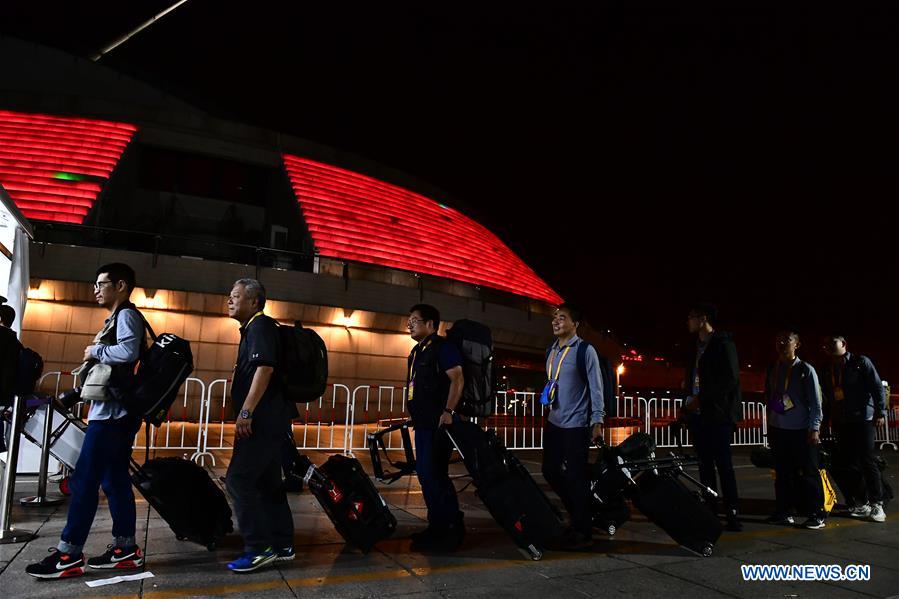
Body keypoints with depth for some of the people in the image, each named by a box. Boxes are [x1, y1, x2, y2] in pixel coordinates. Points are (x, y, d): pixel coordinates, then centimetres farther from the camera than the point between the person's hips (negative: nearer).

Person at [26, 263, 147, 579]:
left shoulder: (127, 315, -9)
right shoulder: (117, 318, 22)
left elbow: (128, 352, -28)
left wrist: (95, 351, -14)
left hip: (112, 413, -10)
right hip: (114, 412, 10)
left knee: (84, 480, -7)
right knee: (114, 480, 9)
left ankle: (68, 555, -1)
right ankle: (125, 549, 13)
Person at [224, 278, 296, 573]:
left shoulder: (261, 325, -9)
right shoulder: (252, 329, 22)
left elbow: (264, 368, -23)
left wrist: (246, 412, -25)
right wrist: (247, 413, 23)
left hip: (263, 418, -10)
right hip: (269, 419, 10)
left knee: (238, 479, -10)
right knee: (268, 481, 12)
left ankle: (258, 548, -5)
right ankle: (282, 545, 18)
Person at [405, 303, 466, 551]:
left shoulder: (442, 347, -9)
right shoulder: (417, 351, 19)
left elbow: (457, 379, -19)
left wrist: (448, 411, -26)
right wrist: (414, 416, 23)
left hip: (438, 423, -10)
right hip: (423, 423, 10)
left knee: (434, 474, -10)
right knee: (425, 474, 12)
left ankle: (453, 529, -1)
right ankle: (437, 527, 23)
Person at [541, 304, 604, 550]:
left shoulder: (585, 350, -9)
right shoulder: (552, 351, 12)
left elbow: (596, 387, -10)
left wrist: (597, 421, -15)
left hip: (576, 424, -8)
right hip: (554, 422, 8)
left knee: (576, 477, -3)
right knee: (550, 471, 12)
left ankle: (583, 532, 11)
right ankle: (577, 514, 31)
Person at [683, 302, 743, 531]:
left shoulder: (723, 344, -6)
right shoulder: (697, 348, 18)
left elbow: (730, 379, -15)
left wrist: (701, 398, -14)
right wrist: (690, 401, 5)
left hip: (718, 414, -7)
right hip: (699, 414, 7)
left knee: (723, 463, -6)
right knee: (705, 465, 7)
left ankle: (732, 513, -1)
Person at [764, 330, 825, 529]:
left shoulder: (806, 370, -4)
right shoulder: (772, 369, 10)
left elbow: (816, 402, -5)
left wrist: (814, 428, -11)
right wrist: (769, 426, 15)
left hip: (801, 430, -5)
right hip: (778, 429, 5)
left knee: (808, 473, -1)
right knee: (782, 472, 9)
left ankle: (816, 514, 6)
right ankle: (783, 512, 17)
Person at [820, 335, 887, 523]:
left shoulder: (860, 362, -2)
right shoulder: (828, 370, 13)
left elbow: (877, 386, -6)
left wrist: (880, 412, -13)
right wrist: (826, 419, 12)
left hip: (862, 419, -5)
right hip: (840, 423, 5)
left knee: (867, 461, -5)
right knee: (850, 464, 6)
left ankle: (876, 504, 5)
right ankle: (861, 503, 14)